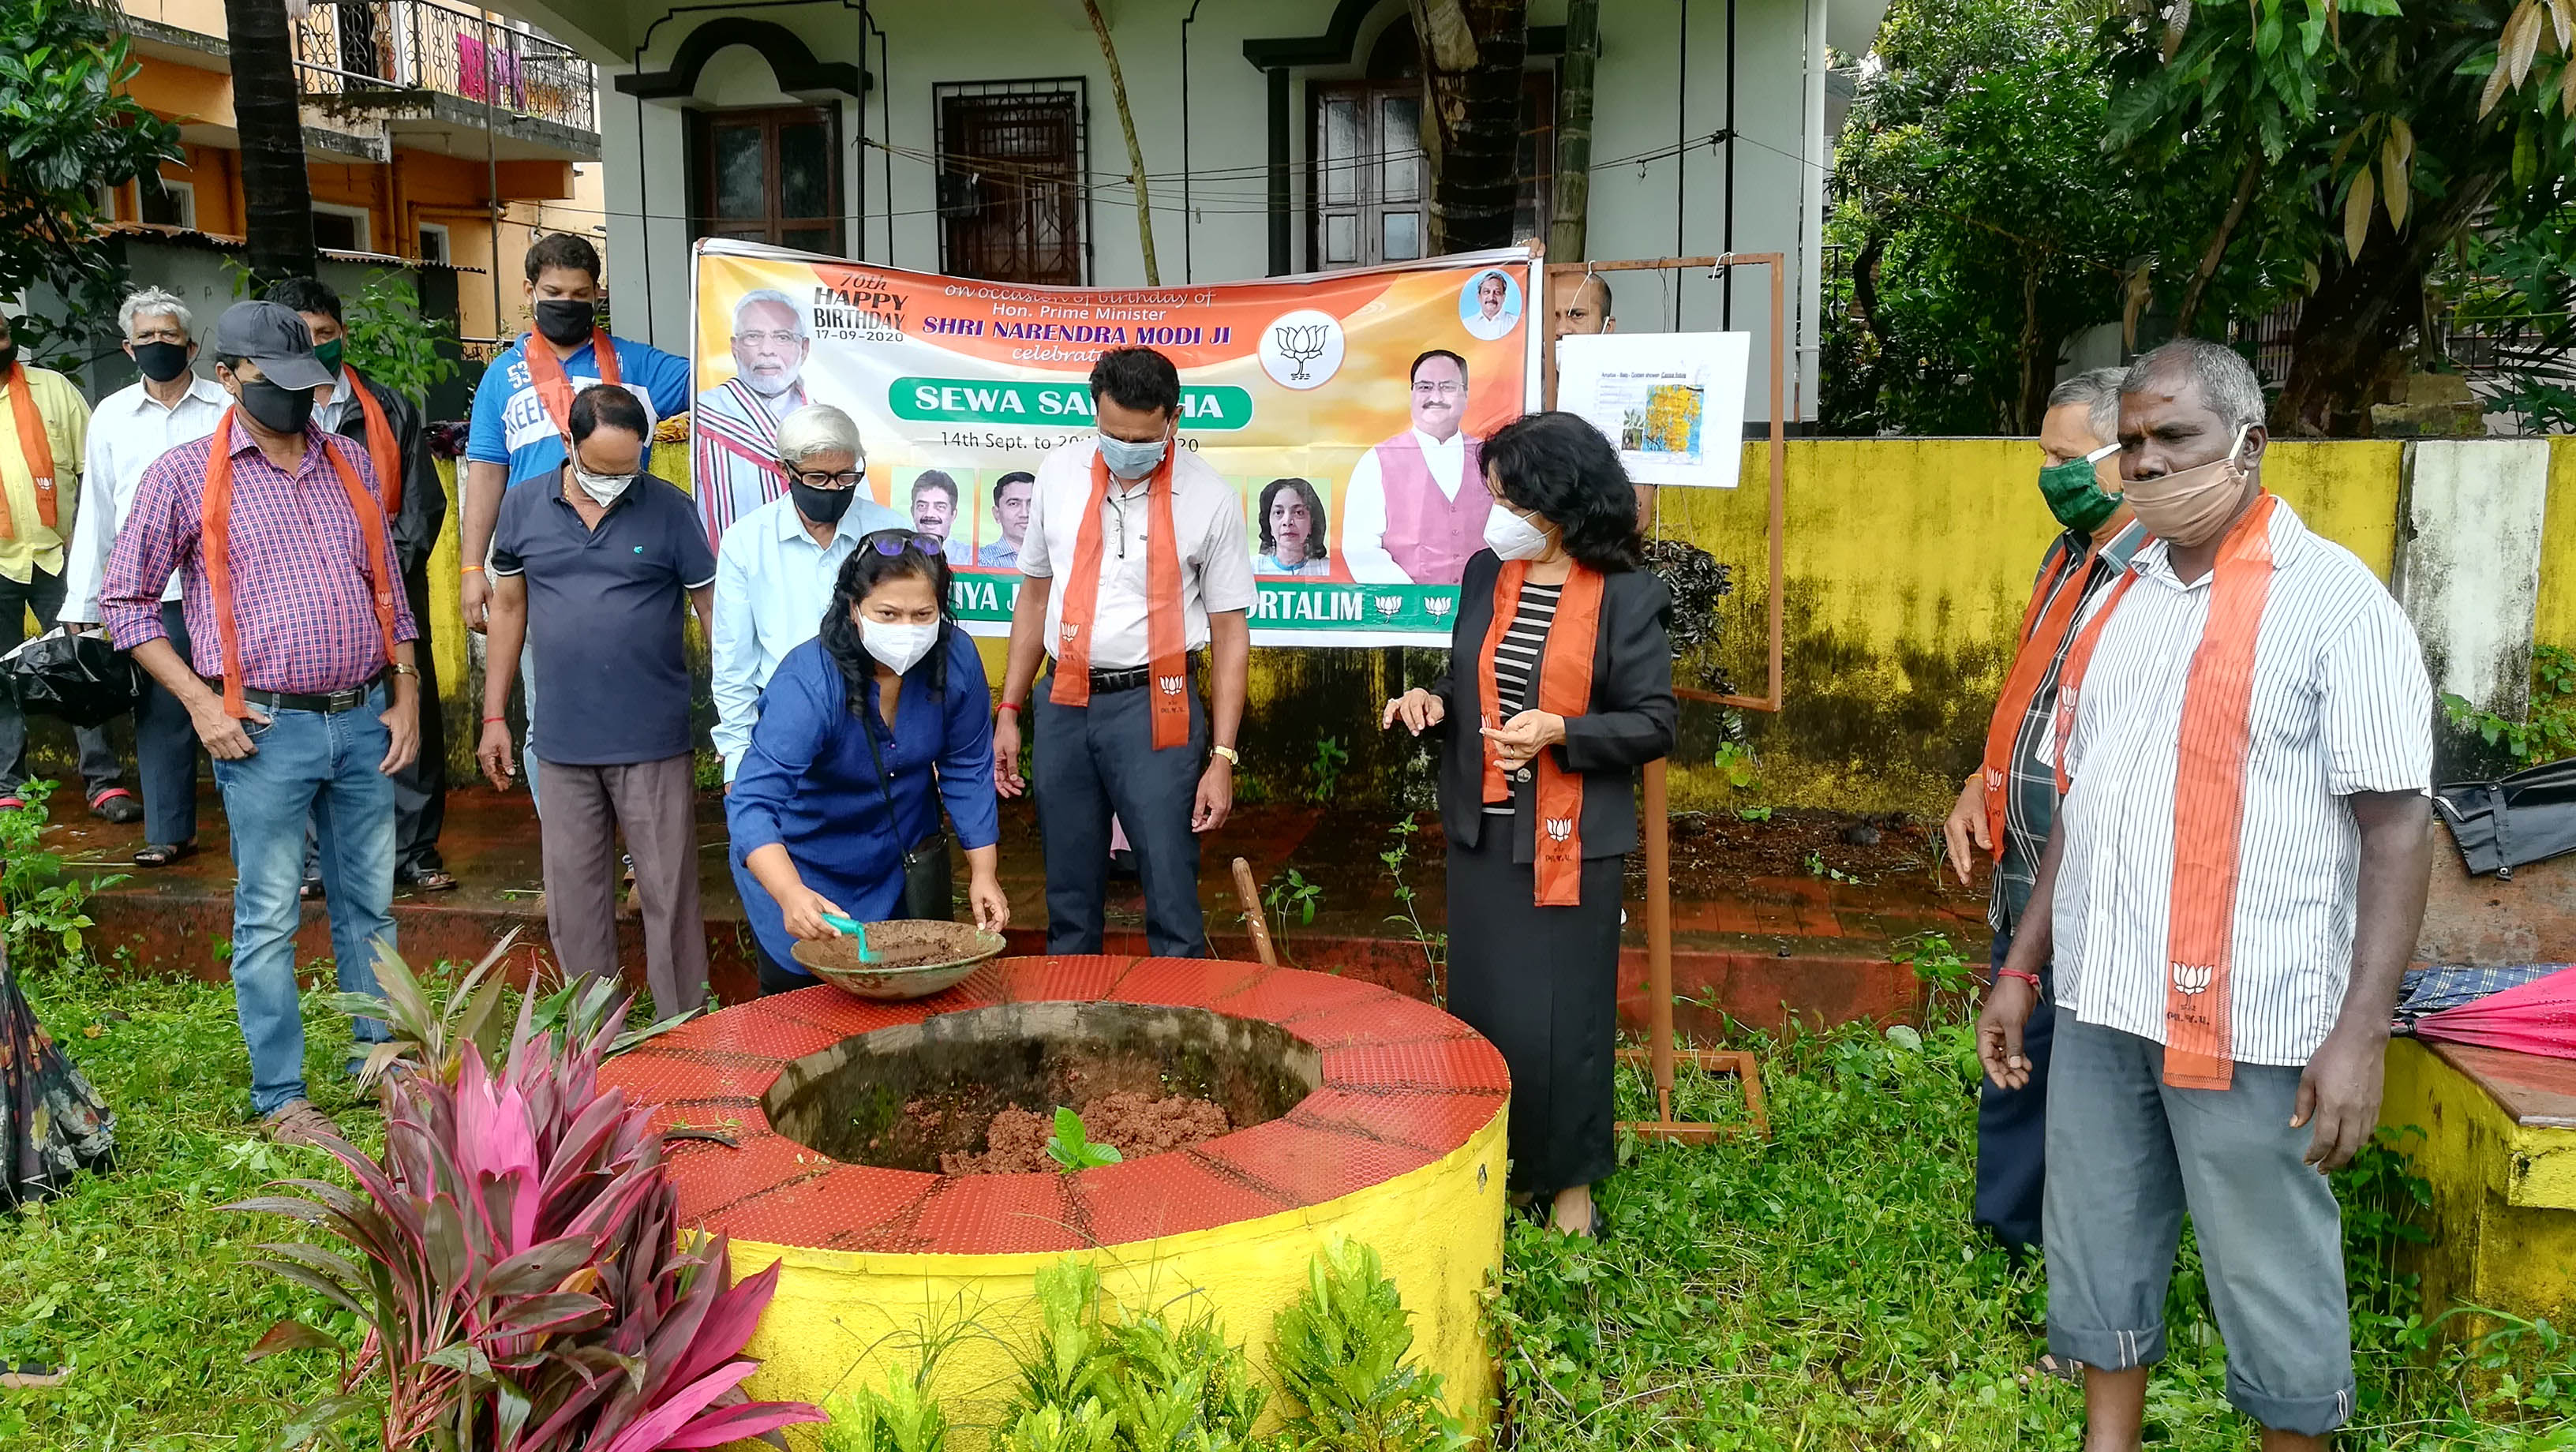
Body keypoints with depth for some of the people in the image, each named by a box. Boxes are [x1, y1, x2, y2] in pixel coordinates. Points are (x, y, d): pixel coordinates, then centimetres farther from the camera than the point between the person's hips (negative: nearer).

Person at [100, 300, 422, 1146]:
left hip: (365, 721, 4)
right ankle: (280, 1096, 13)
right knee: (268, 918, 3)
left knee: (370, 904, 13)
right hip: (266, 732, -4)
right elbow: (124, 601, 0)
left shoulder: (351, 464, 11)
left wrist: (406, 691, 8)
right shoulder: (186, 474, -2)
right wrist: (200, 702, -9)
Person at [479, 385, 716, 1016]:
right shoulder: (523, 509, 4)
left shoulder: (670, 510, -4)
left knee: (669, 891, 3)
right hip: (561, 741, 3)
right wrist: (494, 716, 11)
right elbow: (508, 608, 12)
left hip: (654, 740, -3)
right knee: (574, 898, 10)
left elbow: (713, 610, -2)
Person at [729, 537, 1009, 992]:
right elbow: (752, 803, -40)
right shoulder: (809, 681, -32)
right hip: (806, 869, -4)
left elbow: (967, 771, -7)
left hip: (903, 868, 4)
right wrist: (792, 895, -57)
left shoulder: (956, 658, -19)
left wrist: (984, 873, -13)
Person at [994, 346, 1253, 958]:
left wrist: (1222, 758, -8)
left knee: (1172, 903, -1)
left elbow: (1230, 632, -5)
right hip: (1063, 702, 4)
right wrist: (1010, 710, 10)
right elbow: (1034, 593, 12)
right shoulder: (1059, 473, 4)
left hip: (1153, 707, -3)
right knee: (1068, 906, 14)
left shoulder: (1210, 498, -6)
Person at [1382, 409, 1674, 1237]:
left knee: (1560, 1014, 3)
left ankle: (1568, 1177, 22)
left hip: (1568, 843, -5)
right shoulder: (1486, 573, 6)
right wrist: (1432, 701, -4)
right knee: (1479, 1004, 12)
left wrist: (1560, 732, -22)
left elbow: (1654, 725, -8)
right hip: (1482, 829, 5)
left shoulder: (1626, 596, -9)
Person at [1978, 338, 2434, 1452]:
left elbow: (2396, 826, -12)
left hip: (2247, 1018, -6)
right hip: (2100, 1003, 6)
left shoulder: (2331, 599, -9)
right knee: (2098, 1249, 16)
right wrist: (2022, 966, 13)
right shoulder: (2120, 598, 11)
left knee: (2272, 1278, 6)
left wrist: (2360, 1030, -18)